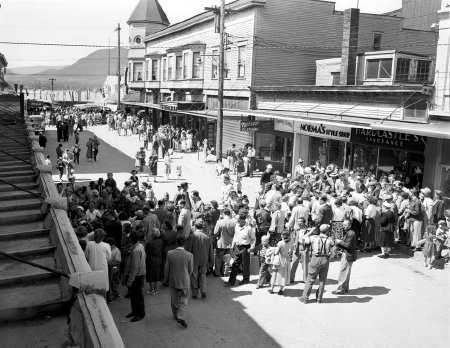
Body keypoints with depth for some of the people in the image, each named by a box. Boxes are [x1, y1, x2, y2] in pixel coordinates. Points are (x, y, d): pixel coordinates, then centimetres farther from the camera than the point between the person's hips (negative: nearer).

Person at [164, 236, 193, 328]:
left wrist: (166, 279, 10)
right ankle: (181, 317, -5)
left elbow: (166, 268, -5)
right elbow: (190, 269, -5)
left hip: (172, 280, 2)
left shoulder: (169, 253, -12)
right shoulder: (189, 255, -15)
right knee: (184, 300, 9)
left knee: (174, 299, 19)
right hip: (184, 281, -2)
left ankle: (176, 315, 33)